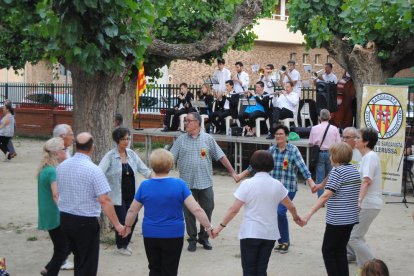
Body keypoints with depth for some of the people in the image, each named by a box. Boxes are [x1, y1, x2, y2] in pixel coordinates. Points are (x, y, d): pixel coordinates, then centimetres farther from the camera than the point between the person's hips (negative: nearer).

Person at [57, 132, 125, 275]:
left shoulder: (61, 166, 2)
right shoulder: (94, 170, -18)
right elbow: (104, 200, -21)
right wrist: (117, 225, -17)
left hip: (65, 218, 6)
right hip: (85, 222, -6)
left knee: (79, 258, 24)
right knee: (88, 264, 6)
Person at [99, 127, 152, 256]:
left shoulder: (131, 154, 5)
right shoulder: (110, 156, -10)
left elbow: (143, 170, 9)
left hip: (131, 194, 5)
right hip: (118, 195, -5)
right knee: (122, 221, 0)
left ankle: (125, 243, 31)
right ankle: (120, 247, 24)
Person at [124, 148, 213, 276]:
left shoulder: (144, 185, -4)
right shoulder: (179, 185, -10)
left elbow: (132, 211, 5)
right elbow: (196, 210, -12)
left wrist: (128, 226, 22)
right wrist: (209, 227, -3)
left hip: (150, 235, 2)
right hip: (173, 236, -2)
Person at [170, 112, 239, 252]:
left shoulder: (208, 139, 3)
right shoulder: (181, 140, 4)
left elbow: (221, 157, 5)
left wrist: (232, 172, 2)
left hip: (205, 183, 0)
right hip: (187, 183, 0)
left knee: (207, 211, 6)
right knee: (189, 213, 5)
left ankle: (204, 237, 23)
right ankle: (192, 239, 18)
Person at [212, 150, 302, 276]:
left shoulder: (247, 184, -11)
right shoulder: (277, 185, 0)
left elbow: (234, 209, -13)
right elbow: (290, 206, 13)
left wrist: (221, 226, -3)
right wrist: (296, 217, 34)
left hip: (250, 233, -3)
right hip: (270, 234, 3)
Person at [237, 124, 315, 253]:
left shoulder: (293, 150, -5)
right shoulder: (271, 150, 7)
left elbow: (302, 166, -14)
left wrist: (310, 181, -25)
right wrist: (244, 174, 16)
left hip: (289, 188, -5)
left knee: (280, 212, -16)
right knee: (274, 213, 4)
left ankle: (285, 241, 2)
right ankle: (283, 241, 20)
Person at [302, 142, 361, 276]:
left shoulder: (337, 171, -14)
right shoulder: (355, 170, 10)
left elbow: (325, 196, -23)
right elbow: (357, 194, 17)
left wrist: (309, 214, -25)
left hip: (337, 219, -8)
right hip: (351, 218, 8)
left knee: (328, 250, 3)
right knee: (341, 250, 14)